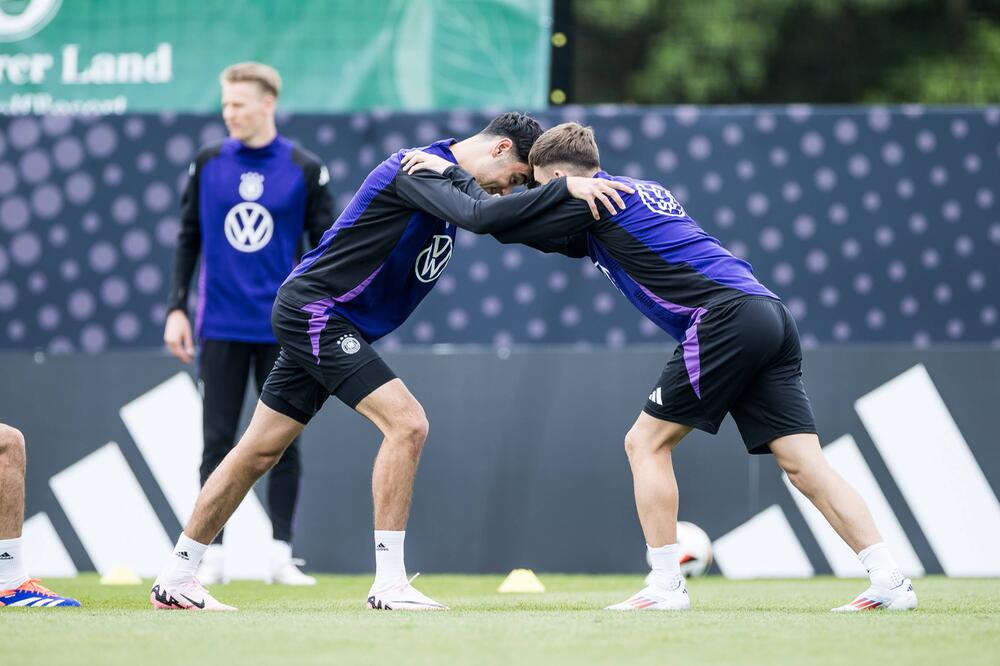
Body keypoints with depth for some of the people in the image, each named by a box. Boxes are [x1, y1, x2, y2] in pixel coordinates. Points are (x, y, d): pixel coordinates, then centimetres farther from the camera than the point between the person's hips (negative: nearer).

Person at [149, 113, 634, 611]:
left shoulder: (449, 177, 10)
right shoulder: (421, 168, -20)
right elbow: (479, 217, -36)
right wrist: (564, 187, -35)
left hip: (322, 322, 10)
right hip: (314, 311, -10)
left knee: (259, 450, 13)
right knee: (406, 422, -19)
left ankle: (175, 580, 20)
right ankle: (388, 584, -16)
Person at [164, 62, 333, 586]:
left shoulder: (305, 170, -1)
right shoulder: (208, 164, 4)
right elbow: (188, 239, 9)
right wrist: (177, 310, 2)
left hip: (283, 329, -1)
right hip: (220, 327, 1)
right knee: (217, 441, 1)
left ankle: (281, 556, 8)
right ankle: (212, 555, 6)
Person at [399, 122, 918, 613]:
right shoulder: (643, 191, 28)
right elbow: (571, 238, 43)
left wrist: (452, 173, 16)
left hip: (727, 319, -9)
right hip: (768, 313, 9)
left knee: (646, 442, 4)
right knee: (804, 462, 2)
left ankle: (665, 585, 2)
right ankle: (889, 579, -7)